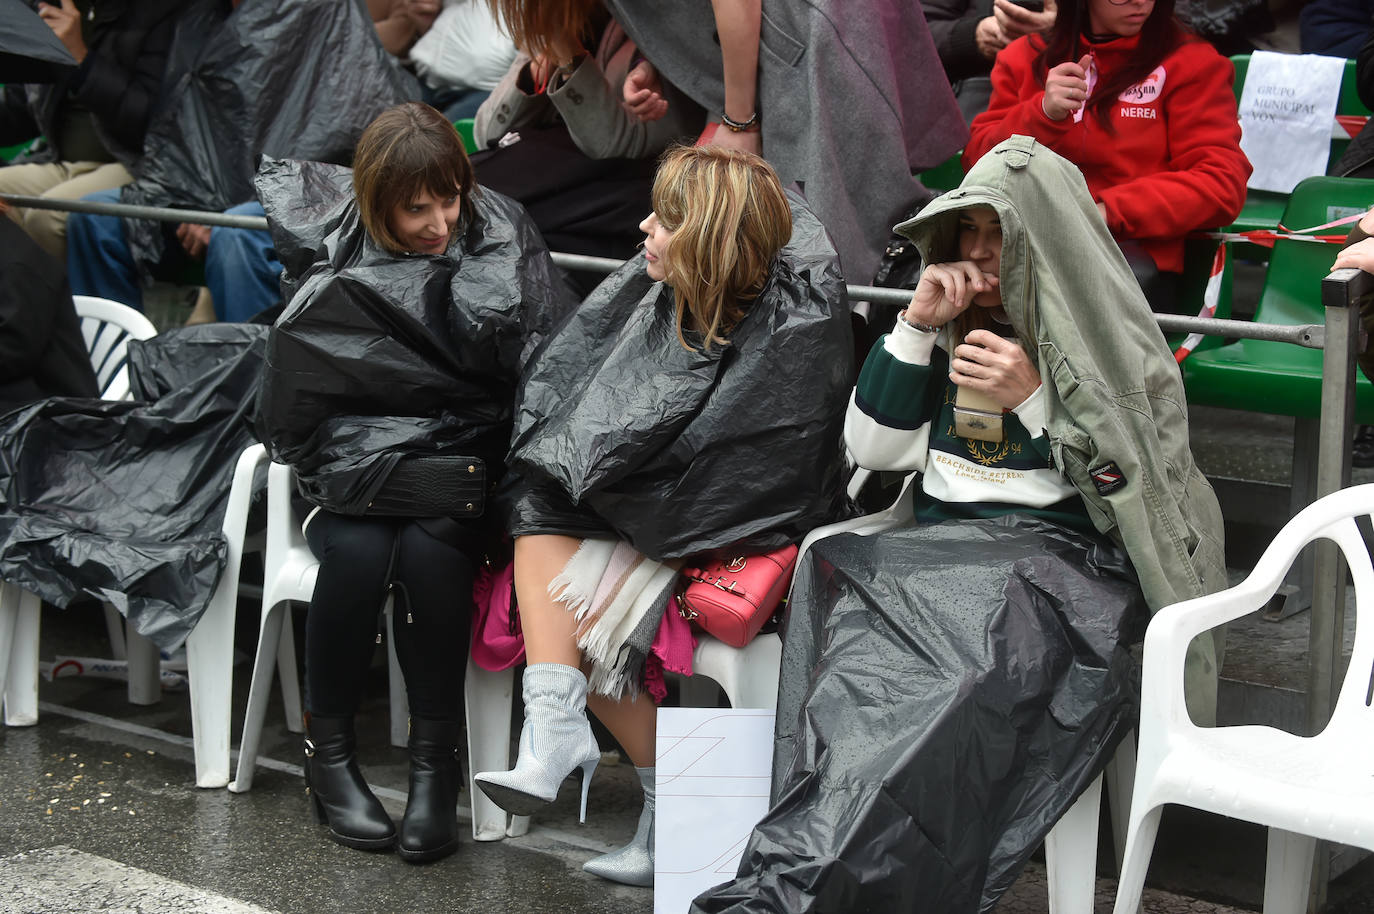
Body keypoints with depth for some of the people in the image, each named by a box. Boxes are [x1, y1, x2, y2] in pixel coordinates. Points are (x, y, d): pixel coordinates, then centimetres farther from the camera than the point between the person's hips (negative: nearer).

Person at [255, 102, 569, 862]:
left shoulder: (501, 243, -2)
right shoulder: (331, 278, -4)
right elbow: (296, 423, -3)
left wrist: (461, 475, -17)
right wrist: (402, 479, -12)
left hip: (458, 472, 0)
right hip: (356, 479, 0)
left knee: (429, 551, -31)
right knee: (359, 551, -30)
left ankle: (435, 763, -20)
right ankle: (328, 751, -11)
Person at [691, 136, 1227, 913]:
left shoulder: (1106, 340, 5)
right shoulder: (955, 326, 19)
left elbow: (1126, 490, -1)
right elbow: (875, 449, 15)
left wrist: (1035, 400, -11)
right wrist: (917, 326, 5)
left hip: (1056, 554, -4)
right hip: (935, 550, 5)